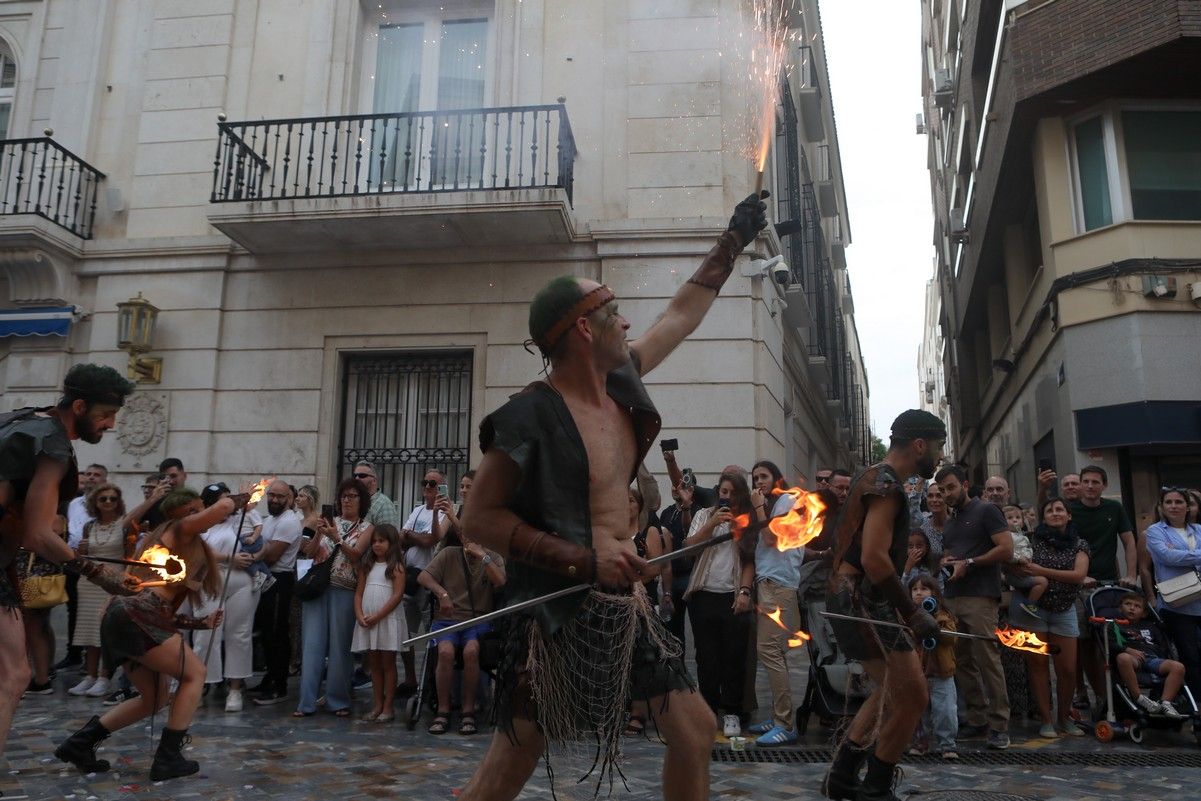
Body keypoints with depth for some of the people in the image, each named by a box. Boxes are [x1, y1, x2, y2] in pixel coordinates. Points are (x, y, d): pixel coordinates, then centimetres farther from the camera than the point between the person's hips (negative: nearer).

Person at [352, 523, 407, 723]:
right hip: (366, 621, 5)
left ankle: (387, 707, 6)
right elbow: (359, 593, 9)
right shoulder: (367, 566, 13)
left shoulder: (396, 567, -3)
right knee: (374, 663, 10)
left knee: (388, 663, 1)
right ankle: (377, 705, 17)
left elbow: (397, 595, -12)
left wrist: (378, 616, -16)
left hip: (388, 620, -5)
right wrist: (360, 615, -6)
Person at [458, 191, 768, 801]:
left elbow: (683, 313, 19)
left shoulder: (619, 380, 4)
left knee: (696, 731, 11)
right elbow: (480, 519, -15)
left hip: (626, 603, 8)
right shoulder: (531, 418, -17)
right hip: (562, 612, -7)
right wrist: (586, 559, -24)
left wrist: (735, 239, 25)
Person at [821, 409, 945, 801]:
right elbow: (874, 559, -25)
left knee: (891, 691, 21)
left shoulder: (875, 479, 17)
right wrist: (913, 612, -19)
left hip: (855, 600, 11)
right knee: (912, 696, -7)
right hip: (862, 602, -11)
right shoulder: (886, 485, -15)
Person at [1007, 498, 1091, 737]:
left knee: (1068, 669, 2)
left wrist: (1040, 571, -19)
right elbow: (1014, 566, -2)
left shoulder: (1079, 545, 3)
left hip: (1064, 610, 2)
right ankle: (1046, 721, 10)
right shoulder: (1034, 539, -1)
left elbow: (1079, 575, -11)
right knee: (1038, 663, 0)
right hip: (1032, 606, -2)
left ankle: (1064, 718, 23)